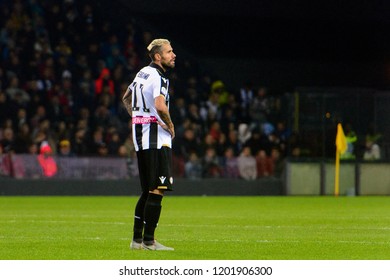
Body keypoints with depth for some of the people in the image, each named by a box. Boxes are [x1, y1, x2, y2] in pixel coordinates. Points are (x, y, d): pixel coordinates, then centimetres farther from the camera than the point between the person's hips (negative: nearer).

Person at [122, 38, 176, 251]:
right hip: (156, 137, -10)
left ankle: (137, 239, 16)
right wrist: (170, 126, -14)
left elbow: (126, 98, 29)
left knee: (148, 191, 14)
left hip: (140, 135, 10)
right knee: (157, 190, -8)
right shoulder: (158, 77, -14)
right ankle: (148, 241, -9)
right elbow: (160, 106, -30)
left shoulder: (143, 73, 15)